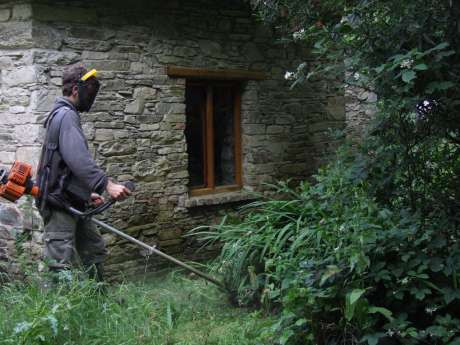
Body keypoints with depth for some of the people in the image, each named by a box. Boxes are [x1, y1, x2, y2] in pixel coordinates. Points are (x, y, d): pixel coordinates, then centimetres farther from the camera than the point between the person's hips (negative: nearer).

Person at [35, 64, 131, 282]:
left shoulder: (64, 115, 20)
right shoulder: (66, 115, -13)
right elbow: (78, 159, -26)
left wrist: (87, 193, 21)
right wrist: (106, 185, -29)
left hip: (72, 202, 11)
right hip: (59, 202, -11)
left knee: (95, 249, 16)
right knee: (61, 263, -10)